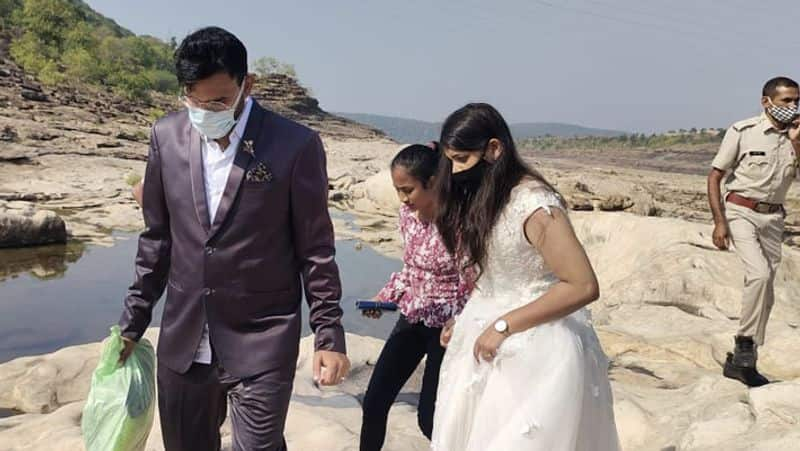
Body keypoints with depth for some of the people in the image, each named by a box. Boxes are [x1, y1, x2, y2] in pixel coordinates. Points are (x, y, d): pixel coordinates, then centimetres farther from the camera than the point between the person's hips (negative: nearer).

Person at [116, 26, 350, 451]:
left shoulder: (296, 145, -13)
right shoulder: (167, 136, -1)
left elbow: (316, 250, -7)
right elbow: (157, 237, 8)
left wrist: (329, 337, -6)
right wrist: (134, 321, 10)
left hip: (261, 343, -4)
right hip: (182, 340, 5)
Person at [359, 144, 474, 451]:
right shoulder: (408, 213, -1)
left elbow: (471, 291, -18)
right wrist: (386, 297, 0)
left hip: (446, 327, -6)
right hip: (411, 319, 6)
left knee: (429, 416, 4)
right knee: (374, 402, 8)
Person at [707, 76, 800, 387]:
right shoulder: (742, 132, -7)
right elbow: (714, 176, -6)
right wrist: (719, 221, -13)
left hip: (773, 218, 5)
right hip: (741, 211, -5)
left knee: (765, 293, 7)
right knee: (760, 273, -26)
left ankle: (741, 361, 18)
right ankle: (746, 346, -11)